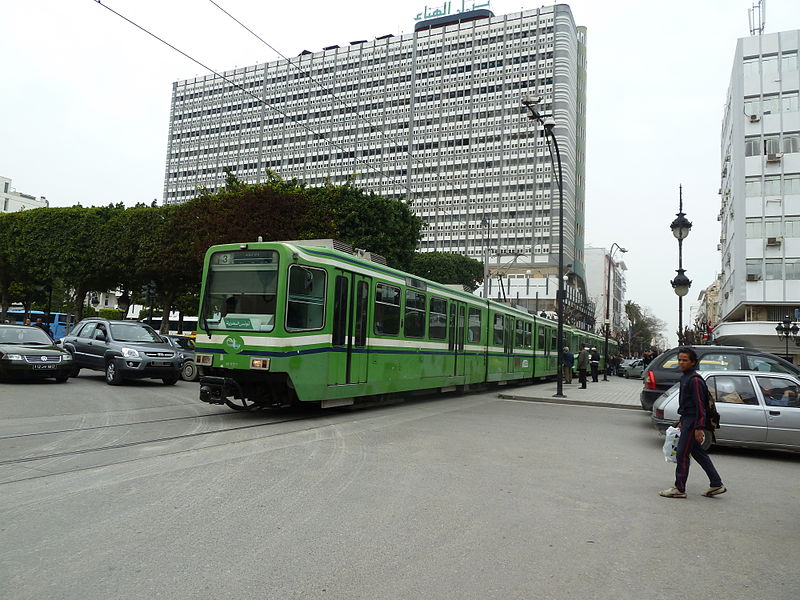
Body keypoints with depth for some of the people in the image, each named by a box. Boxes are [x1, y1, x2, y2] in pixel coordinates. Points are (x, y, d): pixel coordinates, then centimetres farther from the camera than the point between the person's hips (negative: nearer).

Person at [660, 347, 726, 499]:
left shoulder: (695, 380, -18)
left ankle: (679, 489, 5)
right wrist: (682, 421, 26)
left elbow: (700, 405, -21)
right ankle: (716, 485, 25)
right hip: (688, 420, 10)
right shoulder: (685, 377, 13)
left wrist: (699, 428, -23)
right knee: (698, 453, 17)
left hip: (693, 422, -10)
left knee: (682, 454, -4)